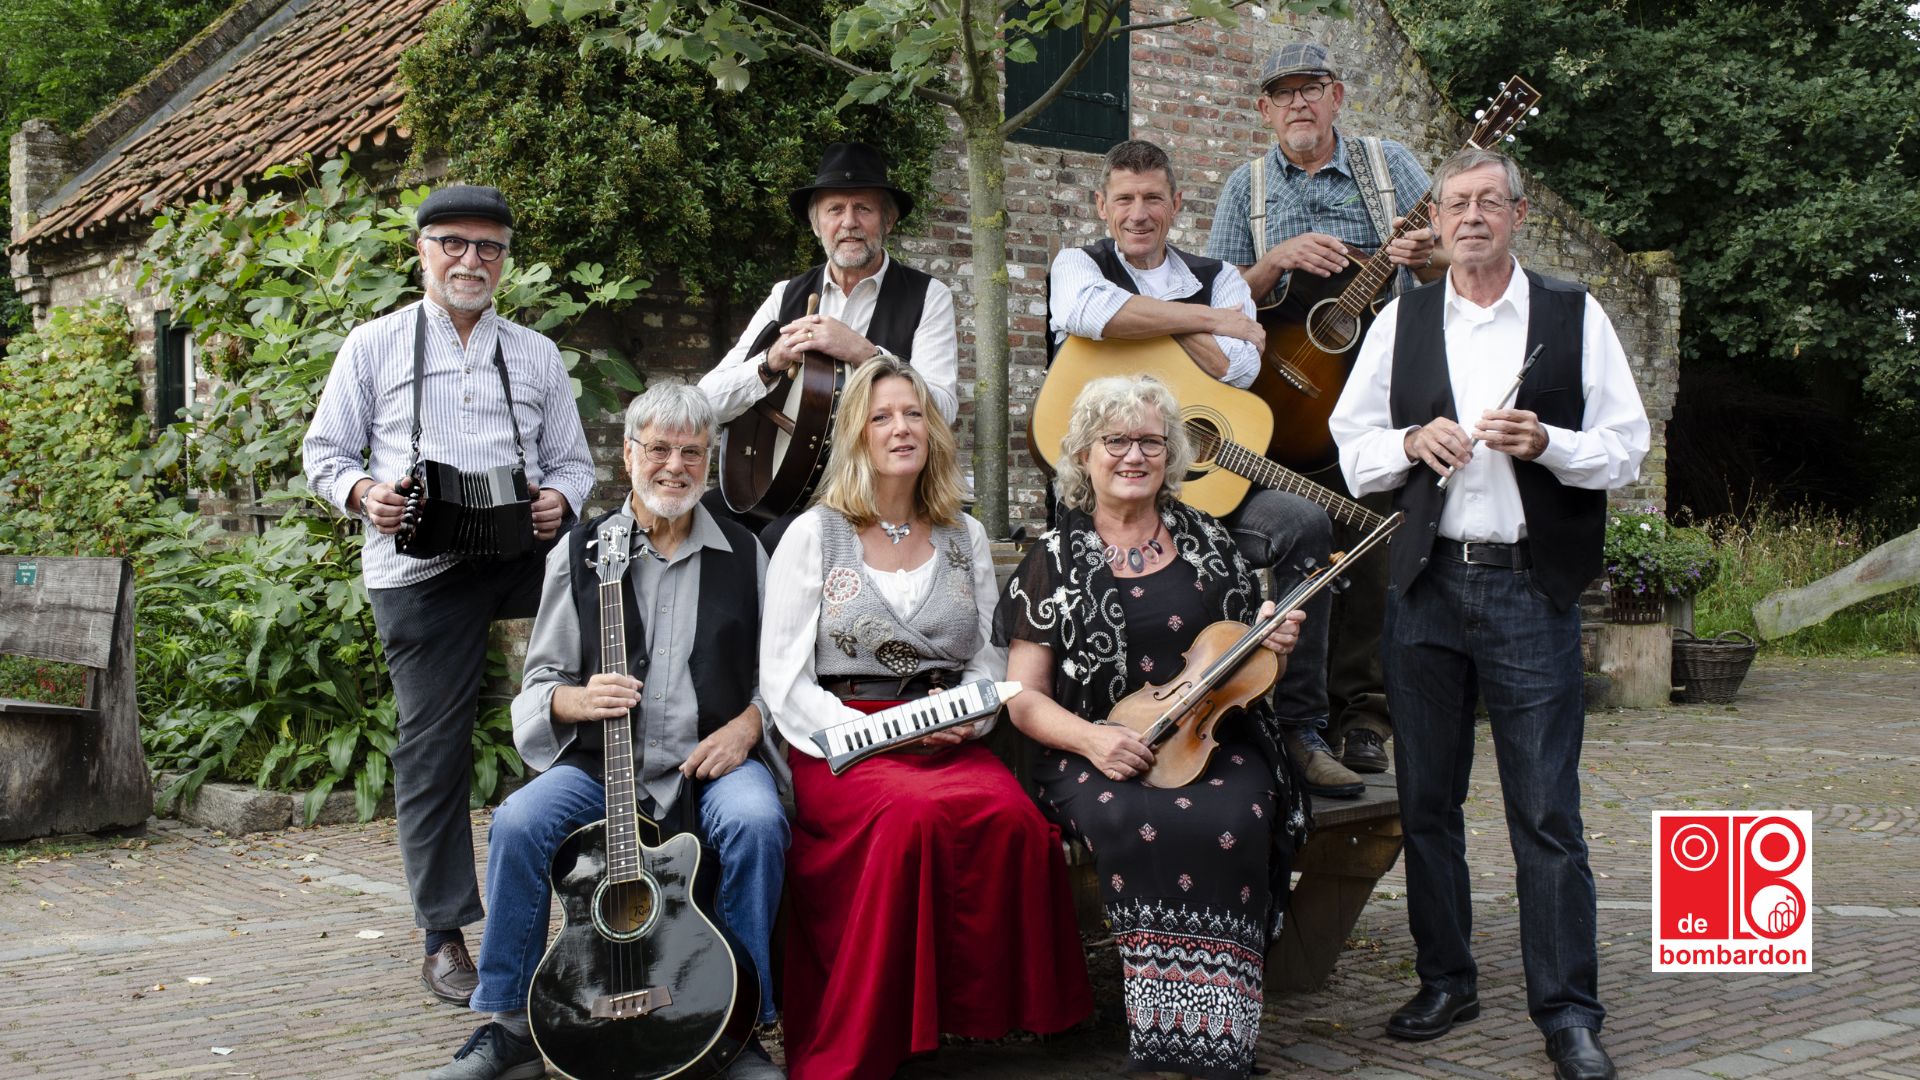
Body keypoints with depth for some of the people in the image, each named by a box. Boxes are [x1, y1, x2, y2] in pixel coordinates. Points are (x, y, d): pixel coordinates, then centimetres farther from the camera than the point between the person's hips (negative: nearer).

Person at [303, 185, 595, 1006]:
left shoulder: (535, 354, 16)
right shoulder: (375, 345, 10)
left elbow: (573, 461, 16)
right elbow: (325, 450, 10)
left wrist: (558, 500, -6)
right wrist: (363, 493, -11)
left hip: (522, 551, 2)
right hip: (418, 564, -2)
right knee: (432, 745, -2)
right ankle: (444, 938, 8)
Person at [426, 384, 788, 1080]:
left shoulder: (744, 554, 11)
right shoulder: (580, 552, 9)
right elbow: (540, 682, 10)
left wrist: (746, 725, -7)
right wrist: (579, 699, -13)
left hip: (715, 759, -1)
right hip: (603, 762, 1)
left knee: (755, 820, -33)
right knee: (519, 822, -26)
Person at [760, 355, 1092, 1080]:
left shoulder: (965, 537, 17)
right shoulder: (814, 535, 5)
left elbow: (989, 659, 16)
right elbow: (783, 679, -1)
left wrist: (968, 714, -7)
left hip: (950, 743, 3)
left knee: (1011, 815, -31)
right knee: (918, 811, -36)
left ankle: (987, 1015, -15)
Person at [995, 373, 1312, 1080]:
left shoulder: (1208, 546, 15)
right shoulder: (1053, 559, 8)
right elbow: (1025, 698, 4)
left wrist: (1273, 648, -2)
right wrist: (1092, 738, -15)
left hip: (1217, 744, 2)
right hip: (1094, 754, -1)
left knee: (1231, 824, -32)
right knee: (1130, 825, -35)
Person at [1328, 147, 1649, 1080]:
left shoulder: (1574, 317, 5)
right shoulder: (1401, 322, 12)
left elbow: (1625, 451, 3)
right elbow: (1353, 449, 12)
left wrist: (1544, 442, -15)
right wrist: (1413, 442, -8)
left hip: (1531, 589, -3)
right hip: (1424, 585, 3)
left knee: (1546, 811, -4)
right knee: (1425, 801, 9)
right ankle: (1445, 982, 24)